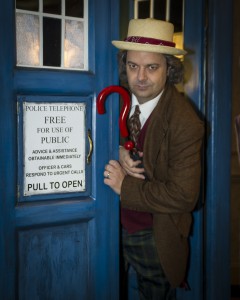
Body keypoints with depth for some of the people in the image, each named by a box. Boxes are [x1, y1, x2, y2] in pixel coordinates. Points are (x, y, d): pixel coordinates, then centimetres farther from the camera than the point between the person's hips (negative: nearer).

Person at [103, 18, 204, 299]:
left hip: (154, 241, -4)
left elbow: (183, 197, -24)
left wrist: (124, 186, -20)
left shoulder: (184, 123, -23)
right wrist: (118, 152, -14)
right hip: (115, 228, 5)